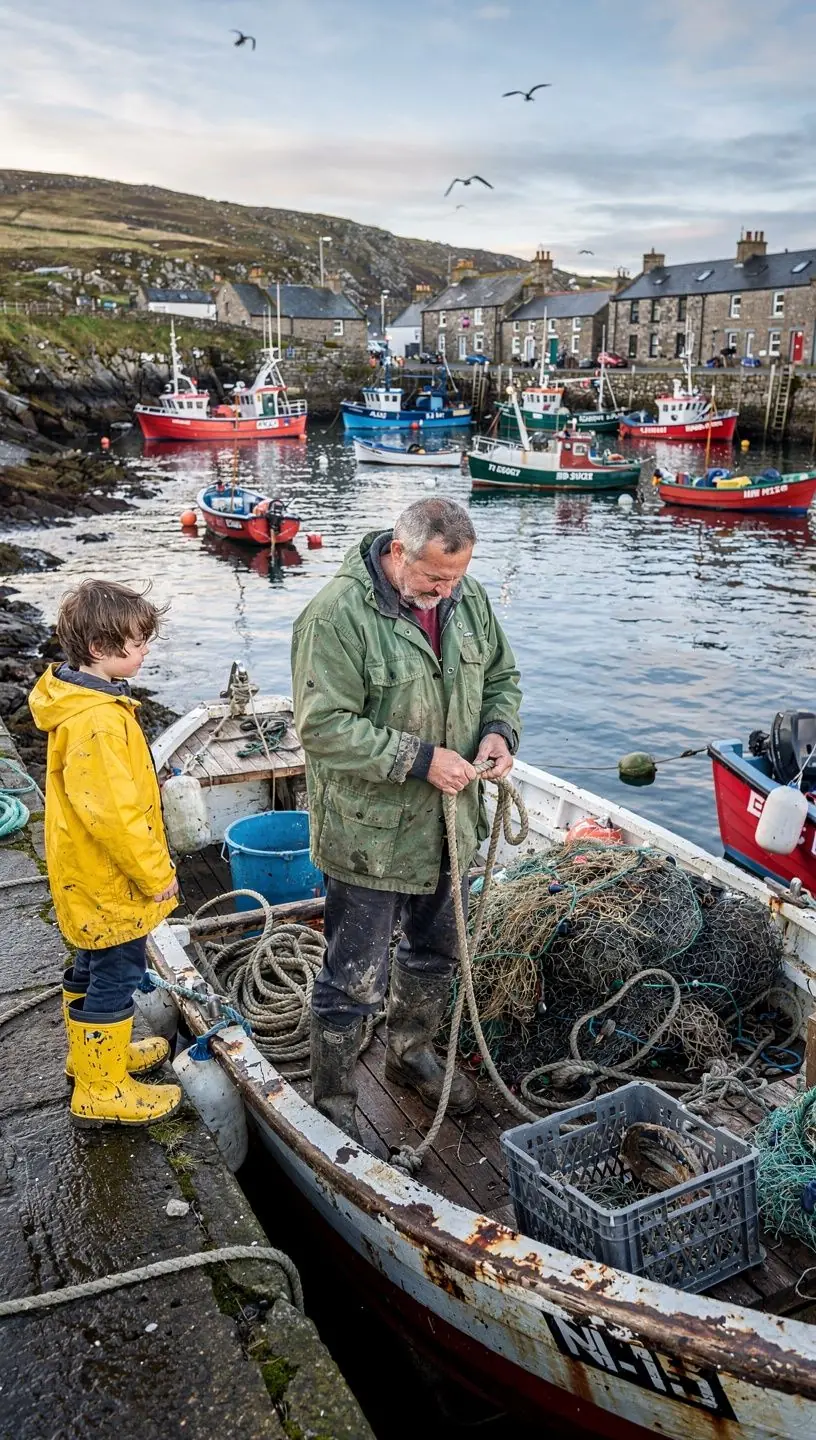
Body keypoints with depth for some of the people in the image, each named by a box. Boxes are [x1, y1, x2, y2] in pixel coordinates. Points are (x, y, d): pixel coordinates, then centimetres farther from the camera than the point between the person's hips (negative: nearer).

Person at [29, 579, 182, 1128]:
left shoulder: (80, 698, 4)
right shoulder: (97, 720, -30)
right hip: (111, 880, -10)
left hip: (90, 877, 10)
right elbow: (113, 813, -30)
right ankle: (102, 1091, 18)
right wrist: (156, 873, -19)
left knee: (92, 967, 24)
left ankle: (91, 1052, 43)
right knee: (116, 976, 4)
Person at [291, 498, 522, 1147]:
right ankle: (333, 1100, 27)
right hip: (370, 835, -7)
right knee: (355, 980, 5)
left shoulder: (469, 599, 1)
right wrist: (420, 759, -26)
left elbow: (502, 676, 14)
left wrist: (499, 730, -7)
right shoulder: (338, 615, -22)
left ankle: (412, 1052, 50)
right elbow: (325, 727, -24)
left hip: (447, 824, 7)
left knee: (436, 952, 25)